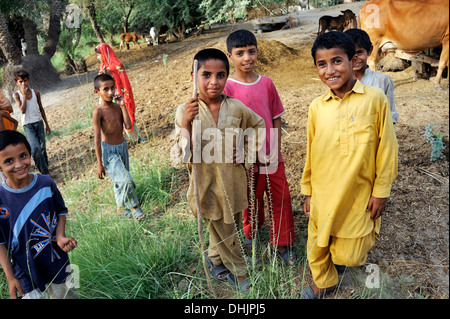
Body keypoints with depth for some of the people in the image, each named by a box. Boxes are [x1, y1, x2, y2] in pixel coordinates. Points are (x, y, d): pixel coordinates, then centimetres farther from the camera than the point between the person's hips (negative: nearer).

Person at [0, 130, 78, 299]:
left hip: (58, 263, 2)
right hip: (25, 273, -2)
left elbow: (61, 211, 2)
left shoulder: (46, 183, -14)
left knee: (67, 294, 21)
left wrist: (60, 235, -15)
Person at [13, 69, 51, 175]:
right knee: (35, 148, -17)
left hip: (39, 122, 3)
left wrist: (47, 124, 14)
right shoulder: (17, 94, -3)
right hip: (27, 125, -3)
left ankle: (46, 167, 25)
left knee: (42, 147, 9)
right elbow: (23, 110, -15)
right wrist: (24, 95, -13)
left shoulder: (36, 92, 4)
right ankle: (45, 172, -13)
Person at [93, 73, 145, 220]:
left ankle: (120, 207, 38)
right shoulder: (98, 112, -17)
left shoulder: (117, 107, 0)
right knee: (126, 180, -16)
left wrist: (123, 106, -14)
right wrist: (99, 164, -14)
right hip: (108, 150, -6)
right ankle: (134, 207, 4)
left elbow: (128, 126, -11)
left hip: (122, 146, 7)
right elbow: (97, 139, -16)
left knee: (120, 181, 19)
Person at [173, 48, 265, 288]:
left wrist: (247, 150, -2)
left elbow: (259, 126, 11)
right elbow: (184, 155, -18)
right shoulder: (185, 111, -14)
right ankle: (239, 272, 41)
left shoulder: (236, 107, -8)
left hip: (233, 183, 3)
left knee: (229, 227, 23)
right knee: (224, 232, 15)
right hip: (207, 185, -3)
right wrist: (186, 122, -30)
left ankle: (216, 259, 53)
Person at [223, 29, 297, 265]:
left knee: (281, 199, 9)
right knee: (252, 200, 16)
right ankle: (251, 233, 44)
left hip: (272, 156, 3)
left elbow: (276, 119, 4)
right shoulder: (227, 88, -10)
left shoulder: (267, 83, 0)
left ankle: (282, 244, 29)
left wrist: (276, 151, -3)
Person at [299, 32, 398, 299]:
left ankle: (366, 239, 44)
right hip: (323, 194, 3)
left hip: (359, 194, -3)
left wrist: (381, 191, -3)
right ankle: (324, 283, 44)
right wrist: (307, 191, 11)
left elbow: (387, 148, -5)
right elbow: (311, 153, 7)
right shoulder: (317, 107, -1)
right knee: (317, 248, 14)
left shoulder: (375, 99, -10)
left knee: (349, 256, 9)